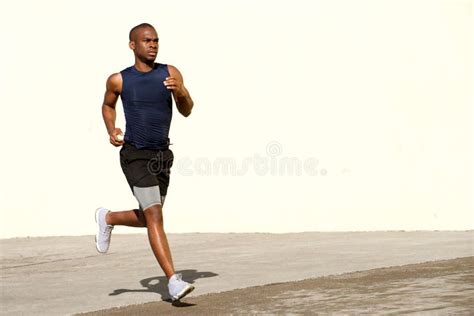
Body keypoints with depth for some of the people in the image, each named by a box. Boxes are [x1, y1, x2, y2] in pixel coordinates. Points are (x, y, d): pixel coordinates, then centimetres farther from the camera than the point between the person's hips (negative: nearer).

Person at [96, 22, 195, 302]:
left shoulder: (171, 73, 1)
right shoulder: (119, 80, -2)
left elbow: (187, 111, -3)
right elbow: (108, 105, 18)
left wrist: (181, 92, -24)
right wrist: (111, 130, 0)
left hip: (162, 155, 4)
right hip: (134, 156, -4)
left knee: (149, 219, 15)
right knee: (155, 217, -17)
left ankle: (108, 218, 44)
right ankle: (173, 280, -17)